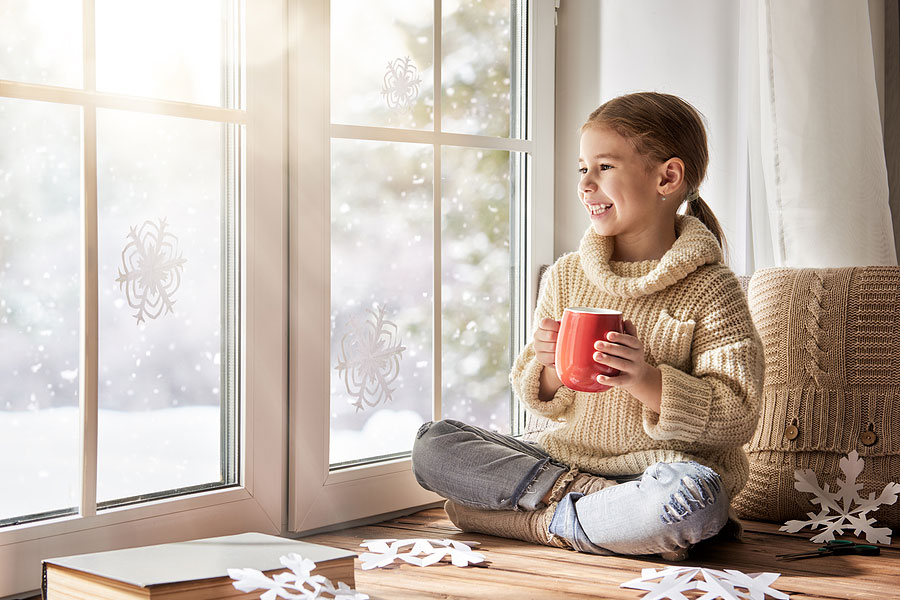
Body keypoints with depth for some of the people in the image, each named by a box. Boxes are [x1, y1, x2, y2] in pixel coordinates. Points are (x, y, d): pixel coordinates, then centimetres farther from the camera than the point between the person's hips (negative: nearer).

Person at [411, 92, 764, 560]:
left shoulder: (710, 290, -7)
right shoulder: (566, 277, 7)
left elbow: (737, 419, -11)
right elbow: (541, 400, 12)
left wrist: (648, 382, -25)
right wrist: (550, 373, -12)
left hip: (658, 468, -4)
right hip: (566, 458, 5)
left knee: (693, 495, -39)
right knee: (432, 443, -8)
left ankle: (545, 523, -17)